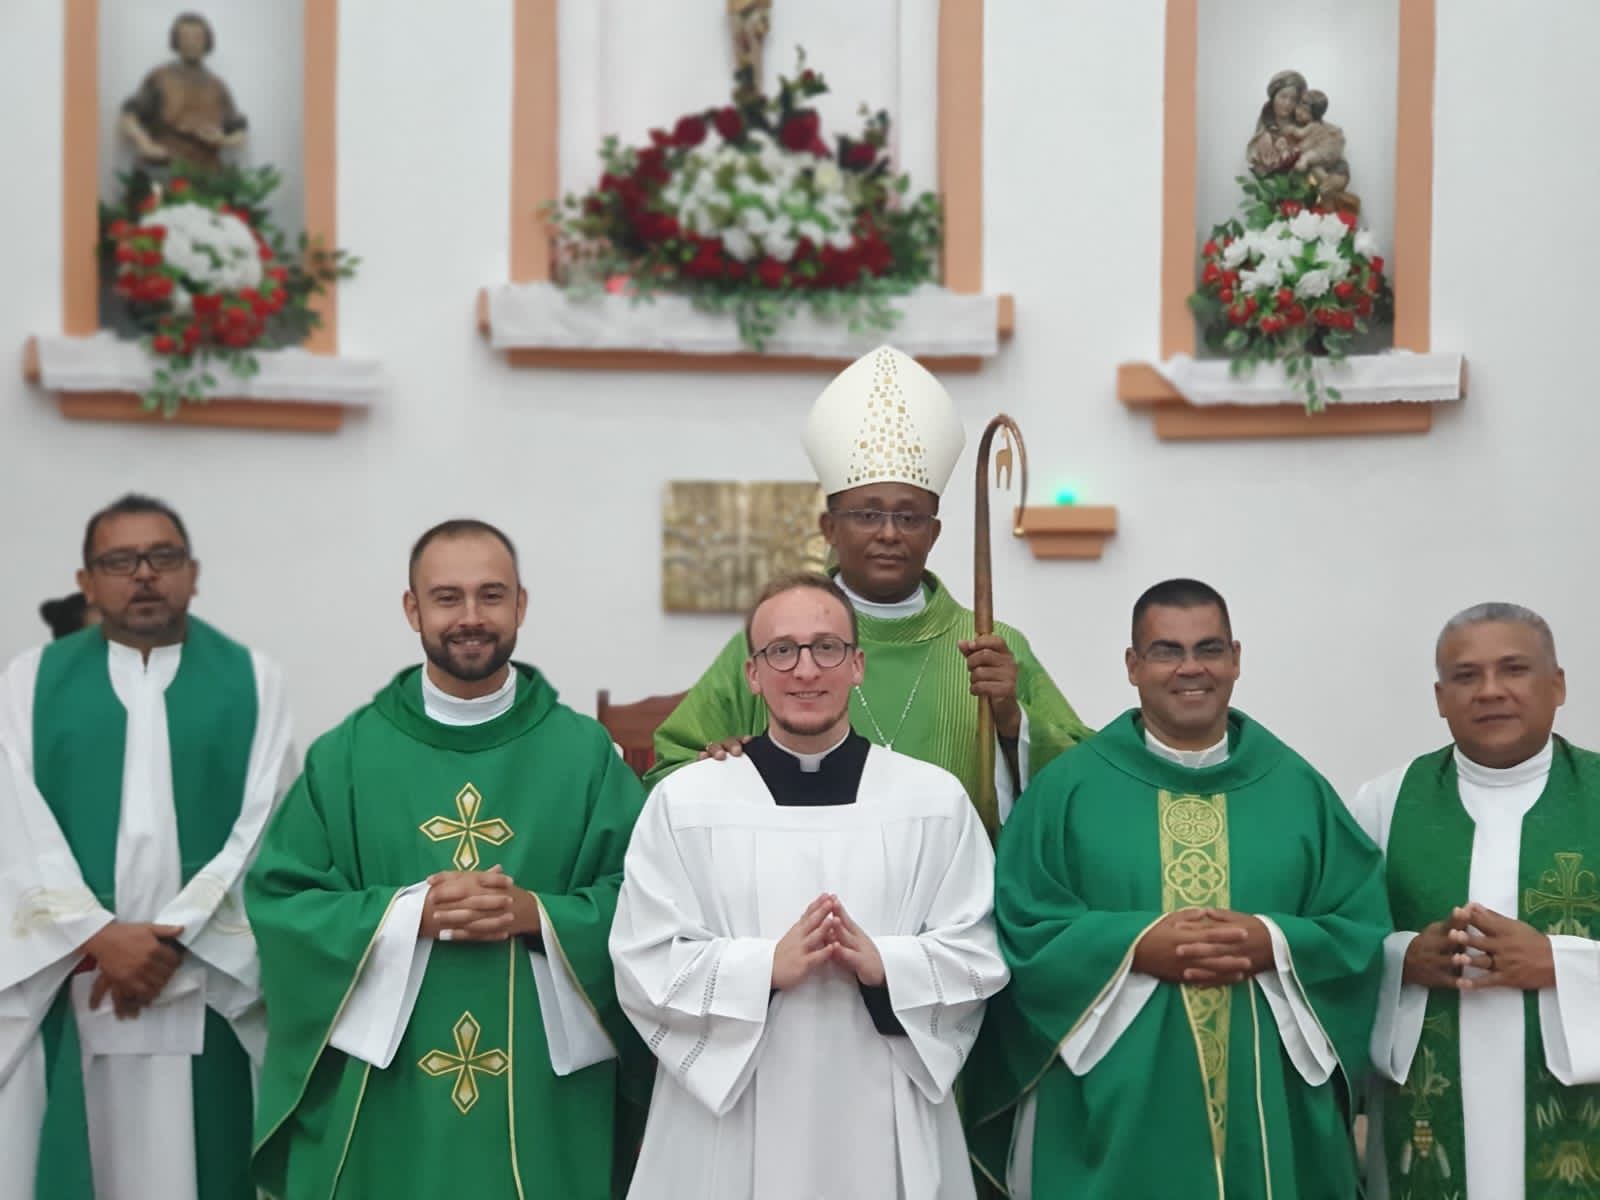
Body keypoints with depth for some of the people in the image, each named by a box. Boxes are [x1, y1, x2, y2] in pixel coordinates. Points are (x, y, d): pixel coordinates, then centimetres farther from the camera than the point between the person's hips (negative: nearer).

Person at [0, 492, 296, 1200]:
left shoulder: (252, 681, 6)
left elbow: (265, 825, -1)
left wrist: (175, 937, -10)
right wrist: (100, 936, -12)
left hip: (209, 981, 0)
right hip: (68, 978, 1)